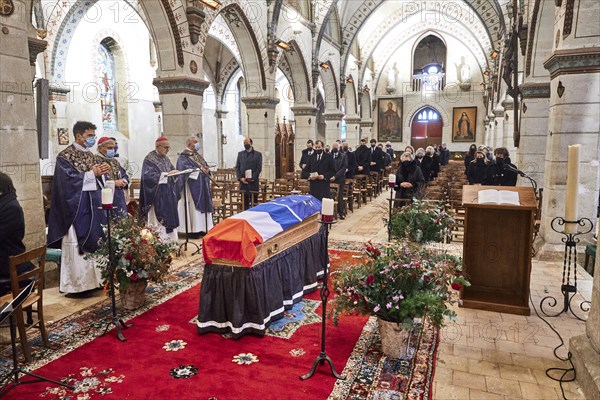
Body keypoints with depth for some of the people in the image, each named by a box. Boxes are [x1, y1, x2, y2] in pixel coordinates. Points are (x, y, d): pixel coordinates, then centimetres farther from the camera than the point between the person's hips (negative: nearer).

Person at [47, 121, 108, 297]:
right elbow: (69, 179, -19)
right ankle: (76, 284, 4)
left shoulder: (91, 155, 13)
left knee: (93, 241, 9)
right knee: (77, 244, -3)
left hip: (93, 206, 7)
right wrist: (92, 173, -15)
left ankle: (92, 279, 18)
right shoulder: (65, 156, -8)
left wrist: (102, 172, -7)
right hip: (76, 207, -7)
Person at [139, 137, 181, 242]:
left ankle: (170, 240, 13)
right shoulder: (149, 159, -7)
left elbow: (171, 172, 18)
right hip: (158, 196, -7)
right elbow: (148, 176, -19)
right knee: (159, 221, -7)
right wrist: (166, 174, -23)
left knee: (170, 218, 7)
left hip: (168, 195, 7)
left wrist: (175, 173, -6)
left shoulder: (165, 159, 15)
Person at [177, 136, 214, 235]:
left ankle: (203, 229, 11)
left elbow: (205, 165, 18)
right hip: (192, 187, -8)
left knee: (203, 207, 7)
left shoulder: (198, 156, 21)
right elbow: (184, 168, -19)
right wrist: (198, 169, -19)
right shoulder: (183, 156, -4)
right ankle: (193, 230, -5)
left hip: (202, 186, 8)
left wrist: (206, 169, -5)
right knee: (194, 208, -9)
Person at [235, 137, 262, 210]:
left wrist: (252, 178, -13)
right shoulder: (240, 154, 15)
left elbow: (259, 168, -3)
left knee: (253, 203, -2)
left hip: (253, 182, -3)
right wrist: (240, 178, -5)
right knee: (244, 202, 5)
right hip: (243, 182, 3)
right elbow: (237, 167, 10)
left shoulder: (258, 154, 4)